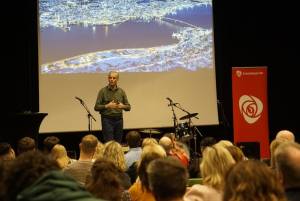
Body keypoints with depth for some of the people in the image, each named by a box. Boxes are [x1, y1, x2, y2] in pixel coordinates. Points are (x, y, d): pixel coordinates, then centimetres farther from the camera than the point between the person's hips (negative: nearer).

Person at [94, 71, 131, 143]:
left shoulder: (121, 91, 8)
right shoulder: (103, 91, -2)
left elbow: (128, 107, 9)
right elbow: (96, 107, -4)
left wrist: (122, 106, -13)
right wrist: (107, 106, -20)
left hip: (119, 120, 4)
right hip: (107, 120, -3)